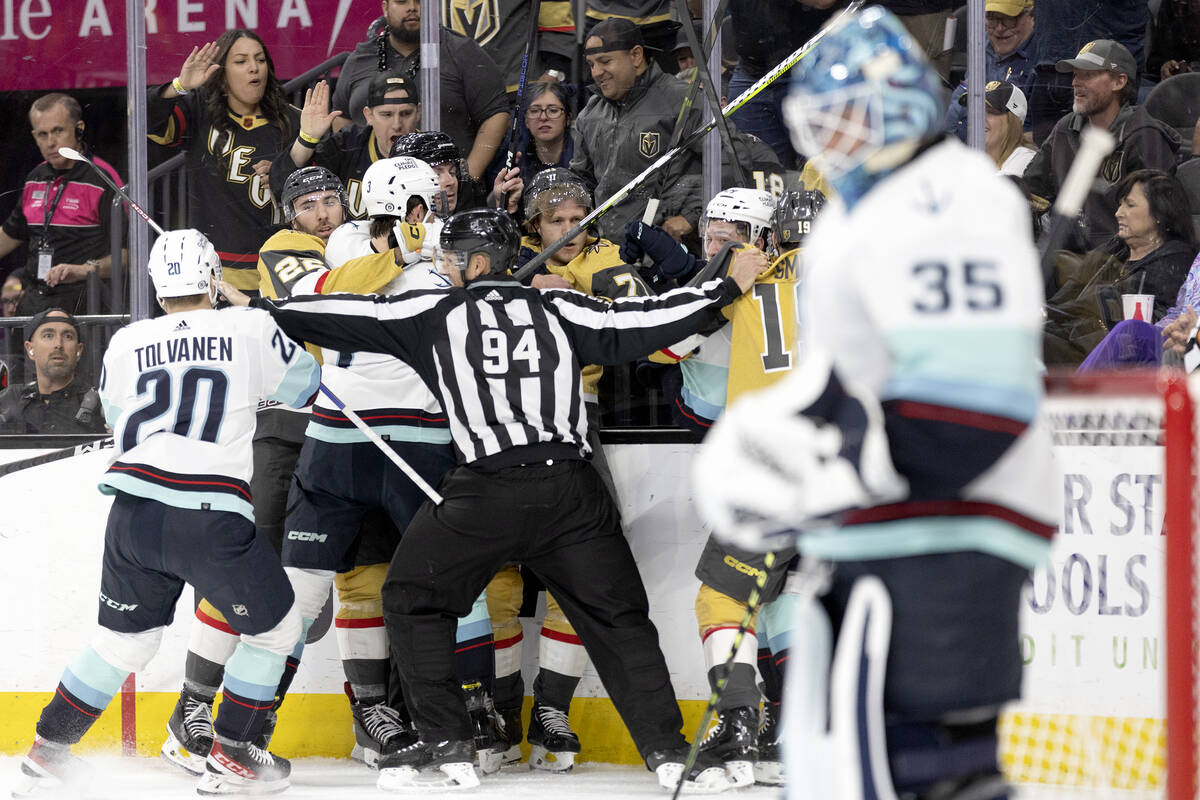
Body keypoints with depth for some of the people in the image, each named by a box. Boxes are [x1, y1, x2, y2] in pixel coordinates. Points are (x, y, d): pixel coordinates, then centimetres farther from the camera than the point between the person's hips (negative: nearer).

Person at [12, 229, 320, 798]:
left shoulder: (125, 345, 12)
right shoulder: (252, 331, 2)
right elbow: (305, 386, 18)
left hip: (133, 514, 4)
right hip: (212, 520, -4)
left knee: (123, 641, 22)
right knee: (274, 628, 16)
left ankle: (47, 751, 25)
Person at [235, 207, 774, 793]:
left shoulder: (436, 313, 9)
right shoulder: (557, 310, 13)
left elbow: (350, 318, 11)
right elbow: (643, 322, 10)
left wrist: (262, 311, 22)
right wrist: (729, 287, 19)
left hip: (486, 493, -3)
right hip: (571, 491, 3)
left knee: (413, 598, 14)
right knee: (617, 617, 11)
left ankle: (446, 746, 8)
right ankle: (668, 751, 3)